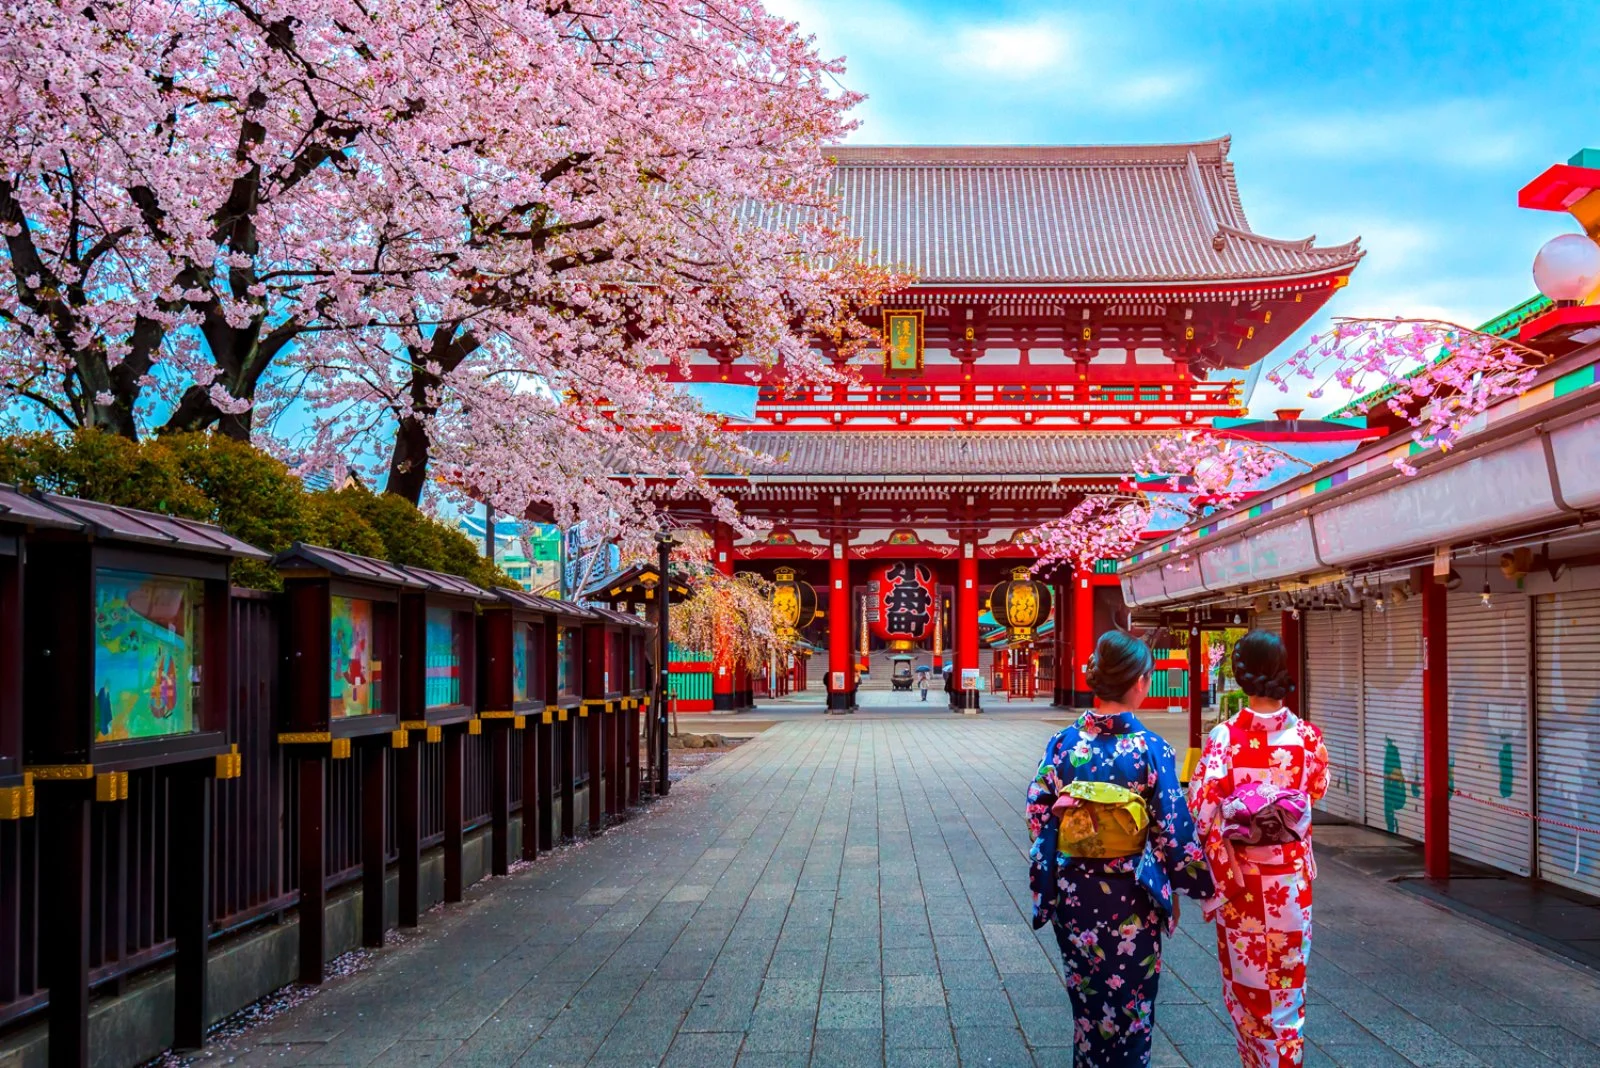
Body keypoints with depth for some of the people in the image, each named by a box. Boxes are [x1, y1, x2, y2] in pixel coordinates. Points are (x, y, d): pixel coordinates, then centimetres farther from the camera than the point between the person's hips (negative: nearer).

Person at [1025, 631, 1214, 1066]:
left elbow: (1039, 817, -3)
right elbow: (1173, 831, -11)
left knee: (1088, 1001, 18)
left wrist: (1044, 886, 9)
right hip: (1130, 898, -3)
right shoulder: (1151, 749, -13)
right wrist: (1200, 883, 4)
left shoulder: (1063, 743, -5)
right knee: (1129, 1006, 13)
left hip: (1074, 894, 3)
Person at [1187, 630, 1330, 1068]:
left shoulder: (1223, 737, -16)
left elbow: (1202, 810, -17)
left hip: (1239, 874, -2)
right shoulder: (1306, 735, -9)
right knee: (1287, 978, 14)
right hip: (1290, 874, 2)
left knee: (1244, 977, 14)